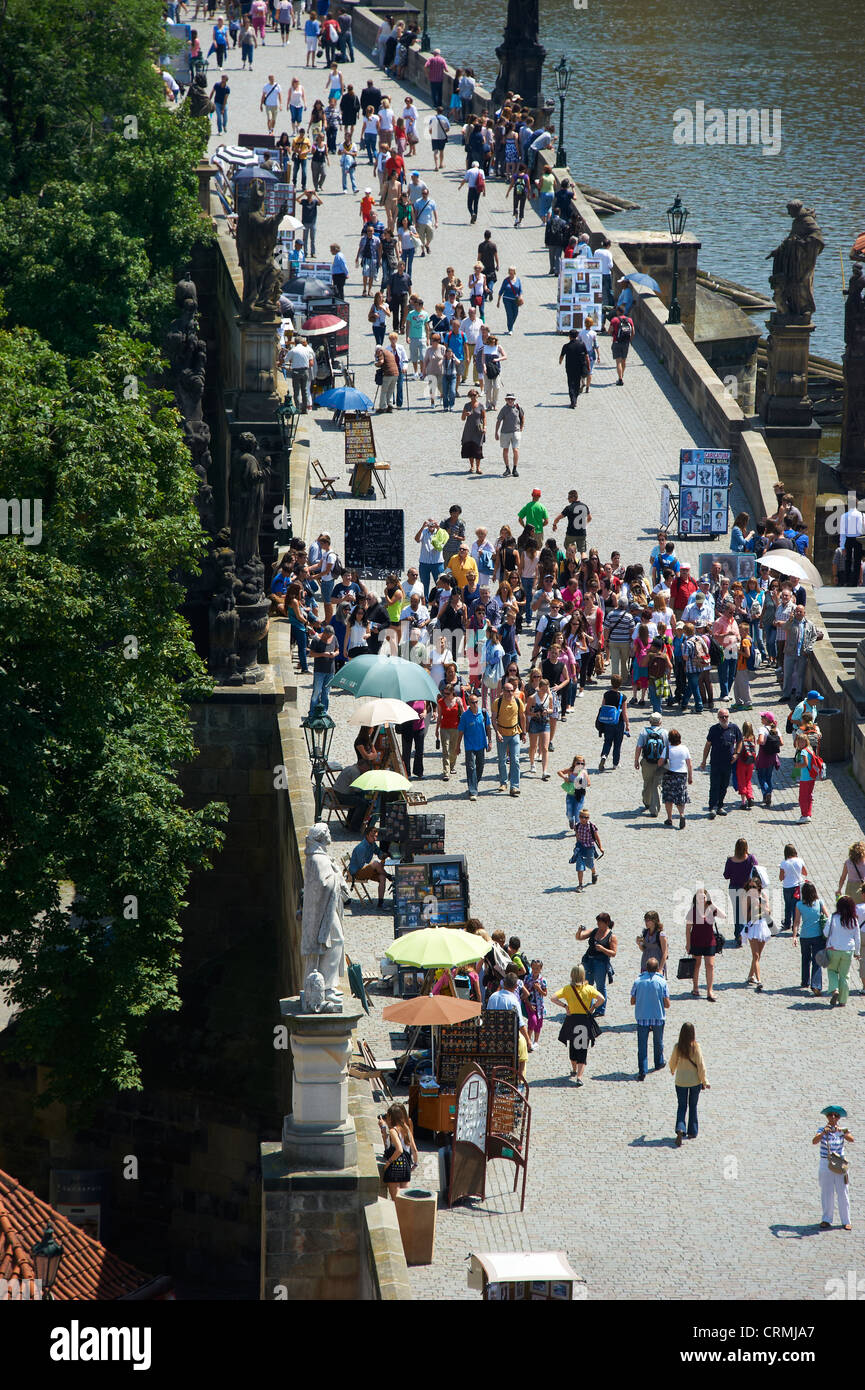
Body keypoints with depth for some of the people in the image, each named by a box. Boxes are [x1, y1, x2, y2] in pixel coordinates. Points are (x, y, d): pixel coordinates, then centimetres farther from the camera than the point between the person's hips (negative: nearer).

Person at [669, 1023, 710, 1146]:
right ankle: (692, 1132, 23)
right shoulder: (696, 1047, -16)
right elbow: (701, 1065, -13)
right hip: (695, 1081, -1)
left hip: (681, 1081, 1)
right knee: (693, 1106, 16)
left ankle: (680, 1129, -14)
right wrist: (704, 1081, -5)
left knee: (681, 1106, 8)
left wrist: (673, 1071, 27)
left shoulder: (677, 1047, -11)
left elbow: (673, 1062, 4)